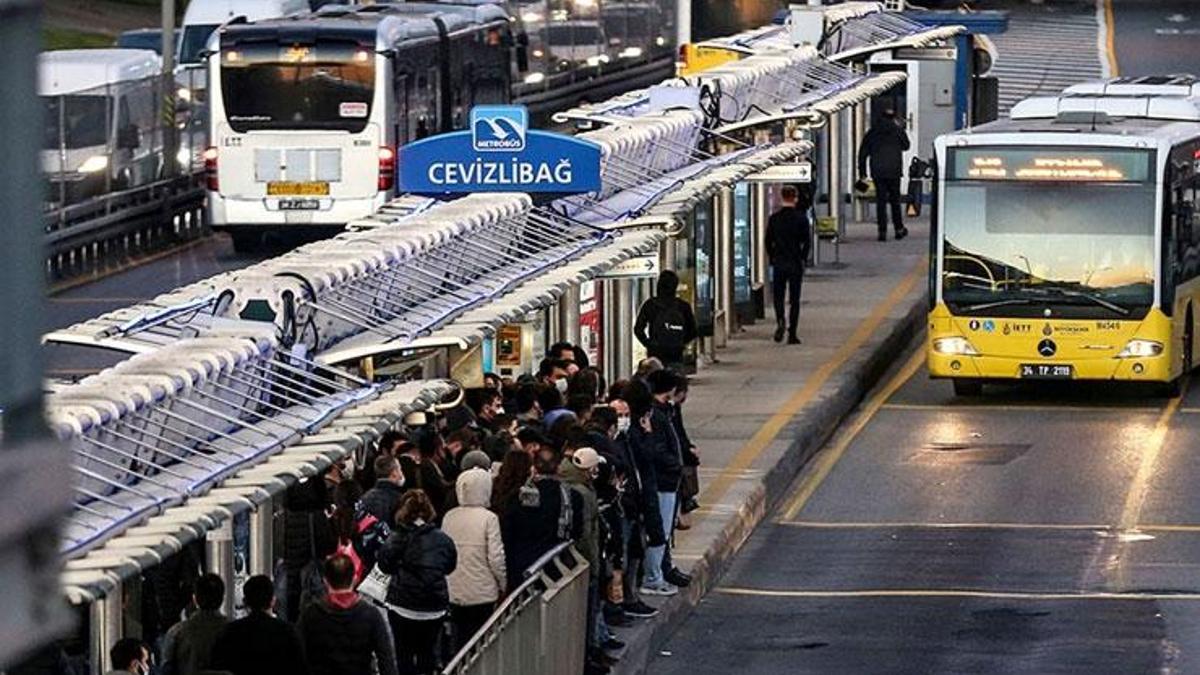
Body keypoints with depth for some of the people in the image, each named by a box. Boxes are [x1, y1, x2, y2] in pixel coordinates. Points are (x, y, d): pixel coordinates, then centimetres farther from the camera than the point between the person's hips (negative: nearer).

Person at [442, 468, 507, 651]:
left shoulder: (449, 517, 2)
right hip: (482, 592, -5)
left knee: (459, 638, 12)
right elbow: (495, 558, -12)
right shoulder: (488, 518, -12)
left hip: (454, 592, 5)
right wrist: (503, 585, 3)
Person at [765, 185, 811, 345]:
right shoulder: (801, 219, -6)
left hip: (778, 264, 1)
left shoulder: (774, 218, 0)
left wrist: (773, 259, 11)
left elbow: (768, 242, 1)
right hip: (795, 263, -1)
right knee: (794, 300, 5)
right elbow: (806, 242, -6)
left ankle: (780, 321, -15)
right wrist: (803, 259, 5)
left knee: (778, 296, 12)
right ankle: (792, 334, 2)